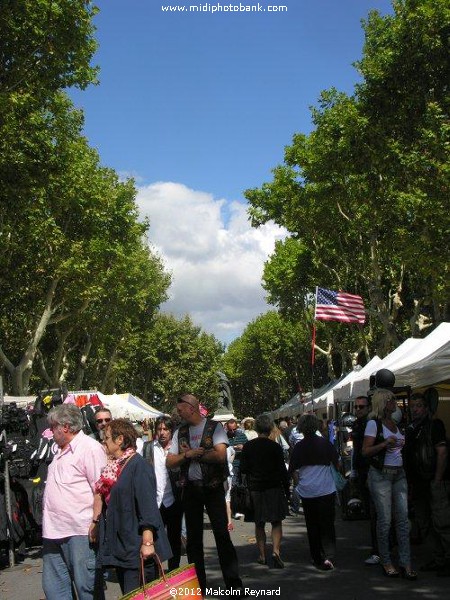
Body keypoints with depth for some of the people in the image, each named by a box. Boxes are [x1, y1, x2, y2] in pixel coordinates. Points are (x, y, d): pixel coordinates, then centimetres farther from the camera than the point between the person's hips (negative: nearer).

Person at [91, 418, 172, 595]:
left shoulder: (138, 465, -14)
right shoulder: (114, 466, 12)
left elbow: (147, 505, -19)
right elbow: (102, 496, 22)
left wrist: (148, 541, -23)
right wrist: (96, 522, 19)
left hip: (137, 547, -9)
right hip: (120, 546, 9)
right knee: (127, 593, 13)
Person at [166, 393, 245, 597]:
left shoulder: (214, 427, -6)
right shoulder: (180, 432, 8)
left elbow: (220, 455, -19)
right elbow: (170, 462, 5)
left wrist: (191, 453, -12)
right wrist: (188, 454, -13)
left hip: (213, 487, -5)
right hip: (190, 488, 5)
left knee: (222, 534, -4)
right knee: (193, 537, 10)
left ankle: (234, 585, 3)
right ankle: (197, 585, 21)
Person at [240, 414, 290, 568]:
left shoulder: (248, 447, -4)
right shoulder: (275, 447, -8)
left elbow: (243, 469, 0)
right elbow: (282, 470, -6)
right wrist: (287, 489, 4)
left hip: (255, 489, 2)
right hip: (274, 488, -2)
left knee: (259, 524, 12)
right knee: (276, 522, 6)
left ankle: (262, 555, 15)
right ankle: (275, 551, -10)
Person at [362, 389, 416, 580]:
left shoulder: (396, 422, 14)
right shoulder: (374, 423, -6)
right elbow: (365, 451, -11)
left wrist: (401, 444, 7)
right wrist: (385, 444, -21)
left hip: (399, 474, 6)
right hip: (381, 475, -6)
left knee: (403, 519, 1)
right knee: (385, 520, -2)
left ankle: (405, 563, 3)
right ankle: (386, 562, 10)